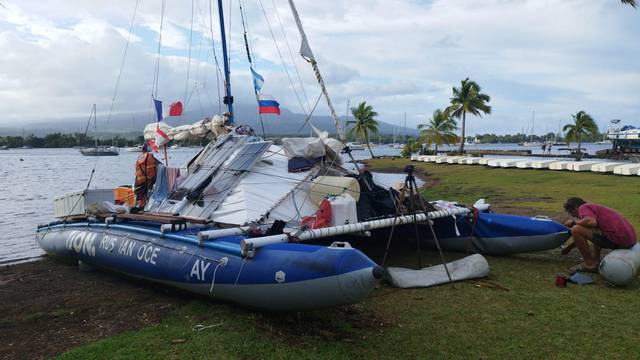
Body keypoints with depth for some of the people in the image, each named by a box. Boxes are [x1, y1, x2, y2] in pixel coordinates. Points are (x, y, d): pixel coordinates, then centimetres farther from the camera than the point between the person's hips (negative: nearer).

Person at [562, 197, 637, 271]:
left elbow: (592, 222, -24)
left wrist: (574, 222, -6)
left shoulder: (583, 207, -1)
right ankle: (595, 261, 20)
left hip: (618, 239, -10)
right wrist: (569, 247, 46)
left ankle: (589, 264, -1)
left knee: (576, 230, -11)